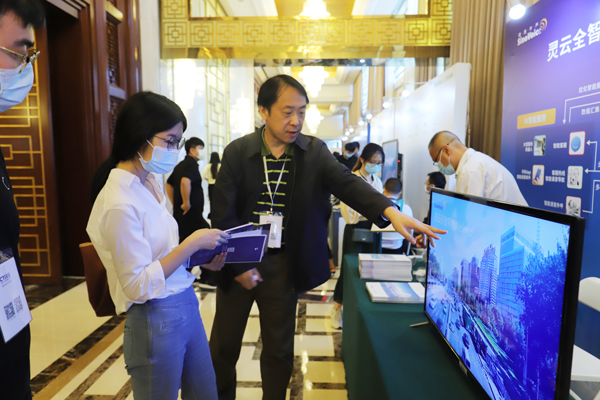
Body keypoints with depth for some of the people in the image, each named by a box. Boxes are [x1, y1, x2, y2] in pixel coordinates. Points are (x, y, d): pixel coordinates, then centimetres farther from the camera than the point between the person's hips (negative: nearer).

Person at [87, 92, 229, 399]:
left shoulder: (150, 184, 4)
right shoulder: (118, 203, -22)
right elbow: (138, 285, -20)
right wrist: (192, 243, -22)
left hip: (187, 306, 8)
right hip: (156, 321, -8)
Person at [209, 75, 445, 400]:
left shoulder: (315, 151, -4)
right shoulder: (237, 152, -7)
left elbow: (347, 182, -19)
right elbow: (223, 215, -8)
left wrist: (390, 211, -36)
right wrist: (239, 266, -11)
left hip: (283, 266, 0)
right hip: (236, 262, 1)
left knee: (279, 351, 16)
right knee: (223, 348, 18)